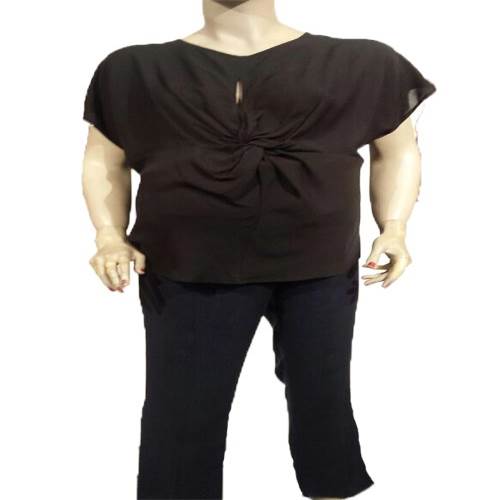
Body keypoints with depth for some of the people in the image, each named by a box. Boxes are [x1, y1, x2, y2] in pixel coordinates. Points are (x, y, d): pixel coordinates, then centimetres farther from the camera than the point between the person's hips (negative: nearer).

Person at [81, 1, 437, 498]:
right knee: (179, 414, 1)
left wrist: (393, 229, 0)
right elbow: (104, 160, 13)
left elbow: (396, 150, 13)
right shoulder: (135, 69, 4)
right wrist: (110, 236, -2)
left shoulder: (363, 63, 3)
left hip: (321, 269, 1)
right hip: (189, 271, 0)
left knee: (323, 399, 12)